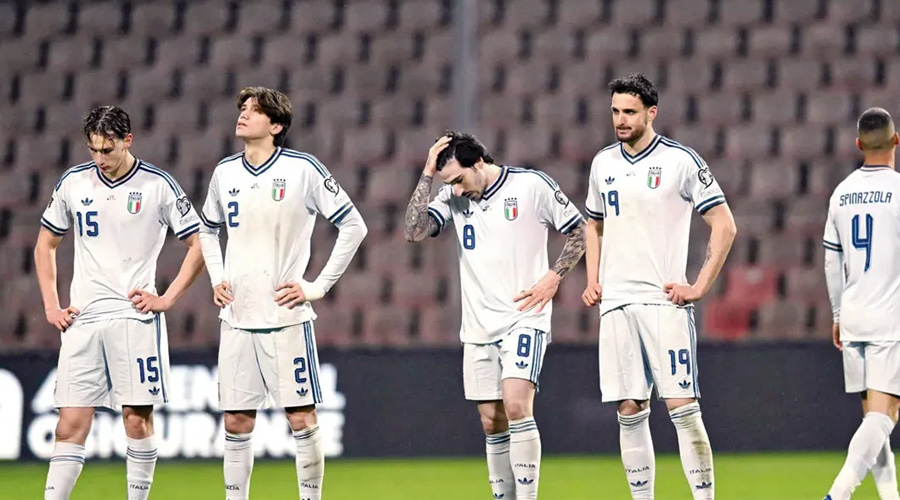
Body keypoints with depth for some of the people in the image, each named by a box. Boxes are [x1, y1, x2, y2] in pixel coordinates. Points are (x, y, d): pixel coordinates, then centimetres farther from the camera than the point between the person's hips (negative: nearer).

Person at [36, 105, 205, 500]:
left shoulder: (158, 185, -2)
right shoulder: (73, 183, 8)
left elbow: (198, 245, 3)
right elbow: (45, 246, 20)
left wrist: (167, 299, -4)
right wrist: (51, 305, 10)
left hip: (135, 316, -2)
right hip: (81, 319, 2)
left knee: (137, 418, -3)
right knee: (70, 424, -2)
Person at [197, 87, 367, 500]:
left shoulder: (303, 169, -6)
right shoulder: (225, 173, 9)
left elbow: (353, 227, -3)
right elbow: (208, 230, 27)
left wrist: (318, 287, -6)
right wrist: (217, 279, 12)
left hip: (287, 316, -4)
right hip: (237, 318, 4)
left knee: (301, 419, -4)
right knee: (236, 422, 5)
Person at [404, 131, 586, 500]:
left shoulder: (531, 185, -6)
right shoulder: (453, 197, 6)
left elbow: (580, 231, 2)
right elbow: (413, 231, -8)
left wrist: (553, 277, -8)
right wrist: (427, 175, -9)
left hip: (524, 318, -5)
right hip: (478, 327, 5)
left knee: (516, 406, -20)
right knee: (492, 422, 5)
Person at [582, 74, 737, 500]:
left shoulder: (680, 160, -4)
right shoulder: (603, 163, 12)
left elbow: (724, 225, -3)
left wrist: (700, 287, -8)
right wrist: (593, 281, 14)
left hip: (664, 301, -5)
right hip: (616, 304, 5)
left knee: (681, 407, -10)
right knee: (630, 412, 3)